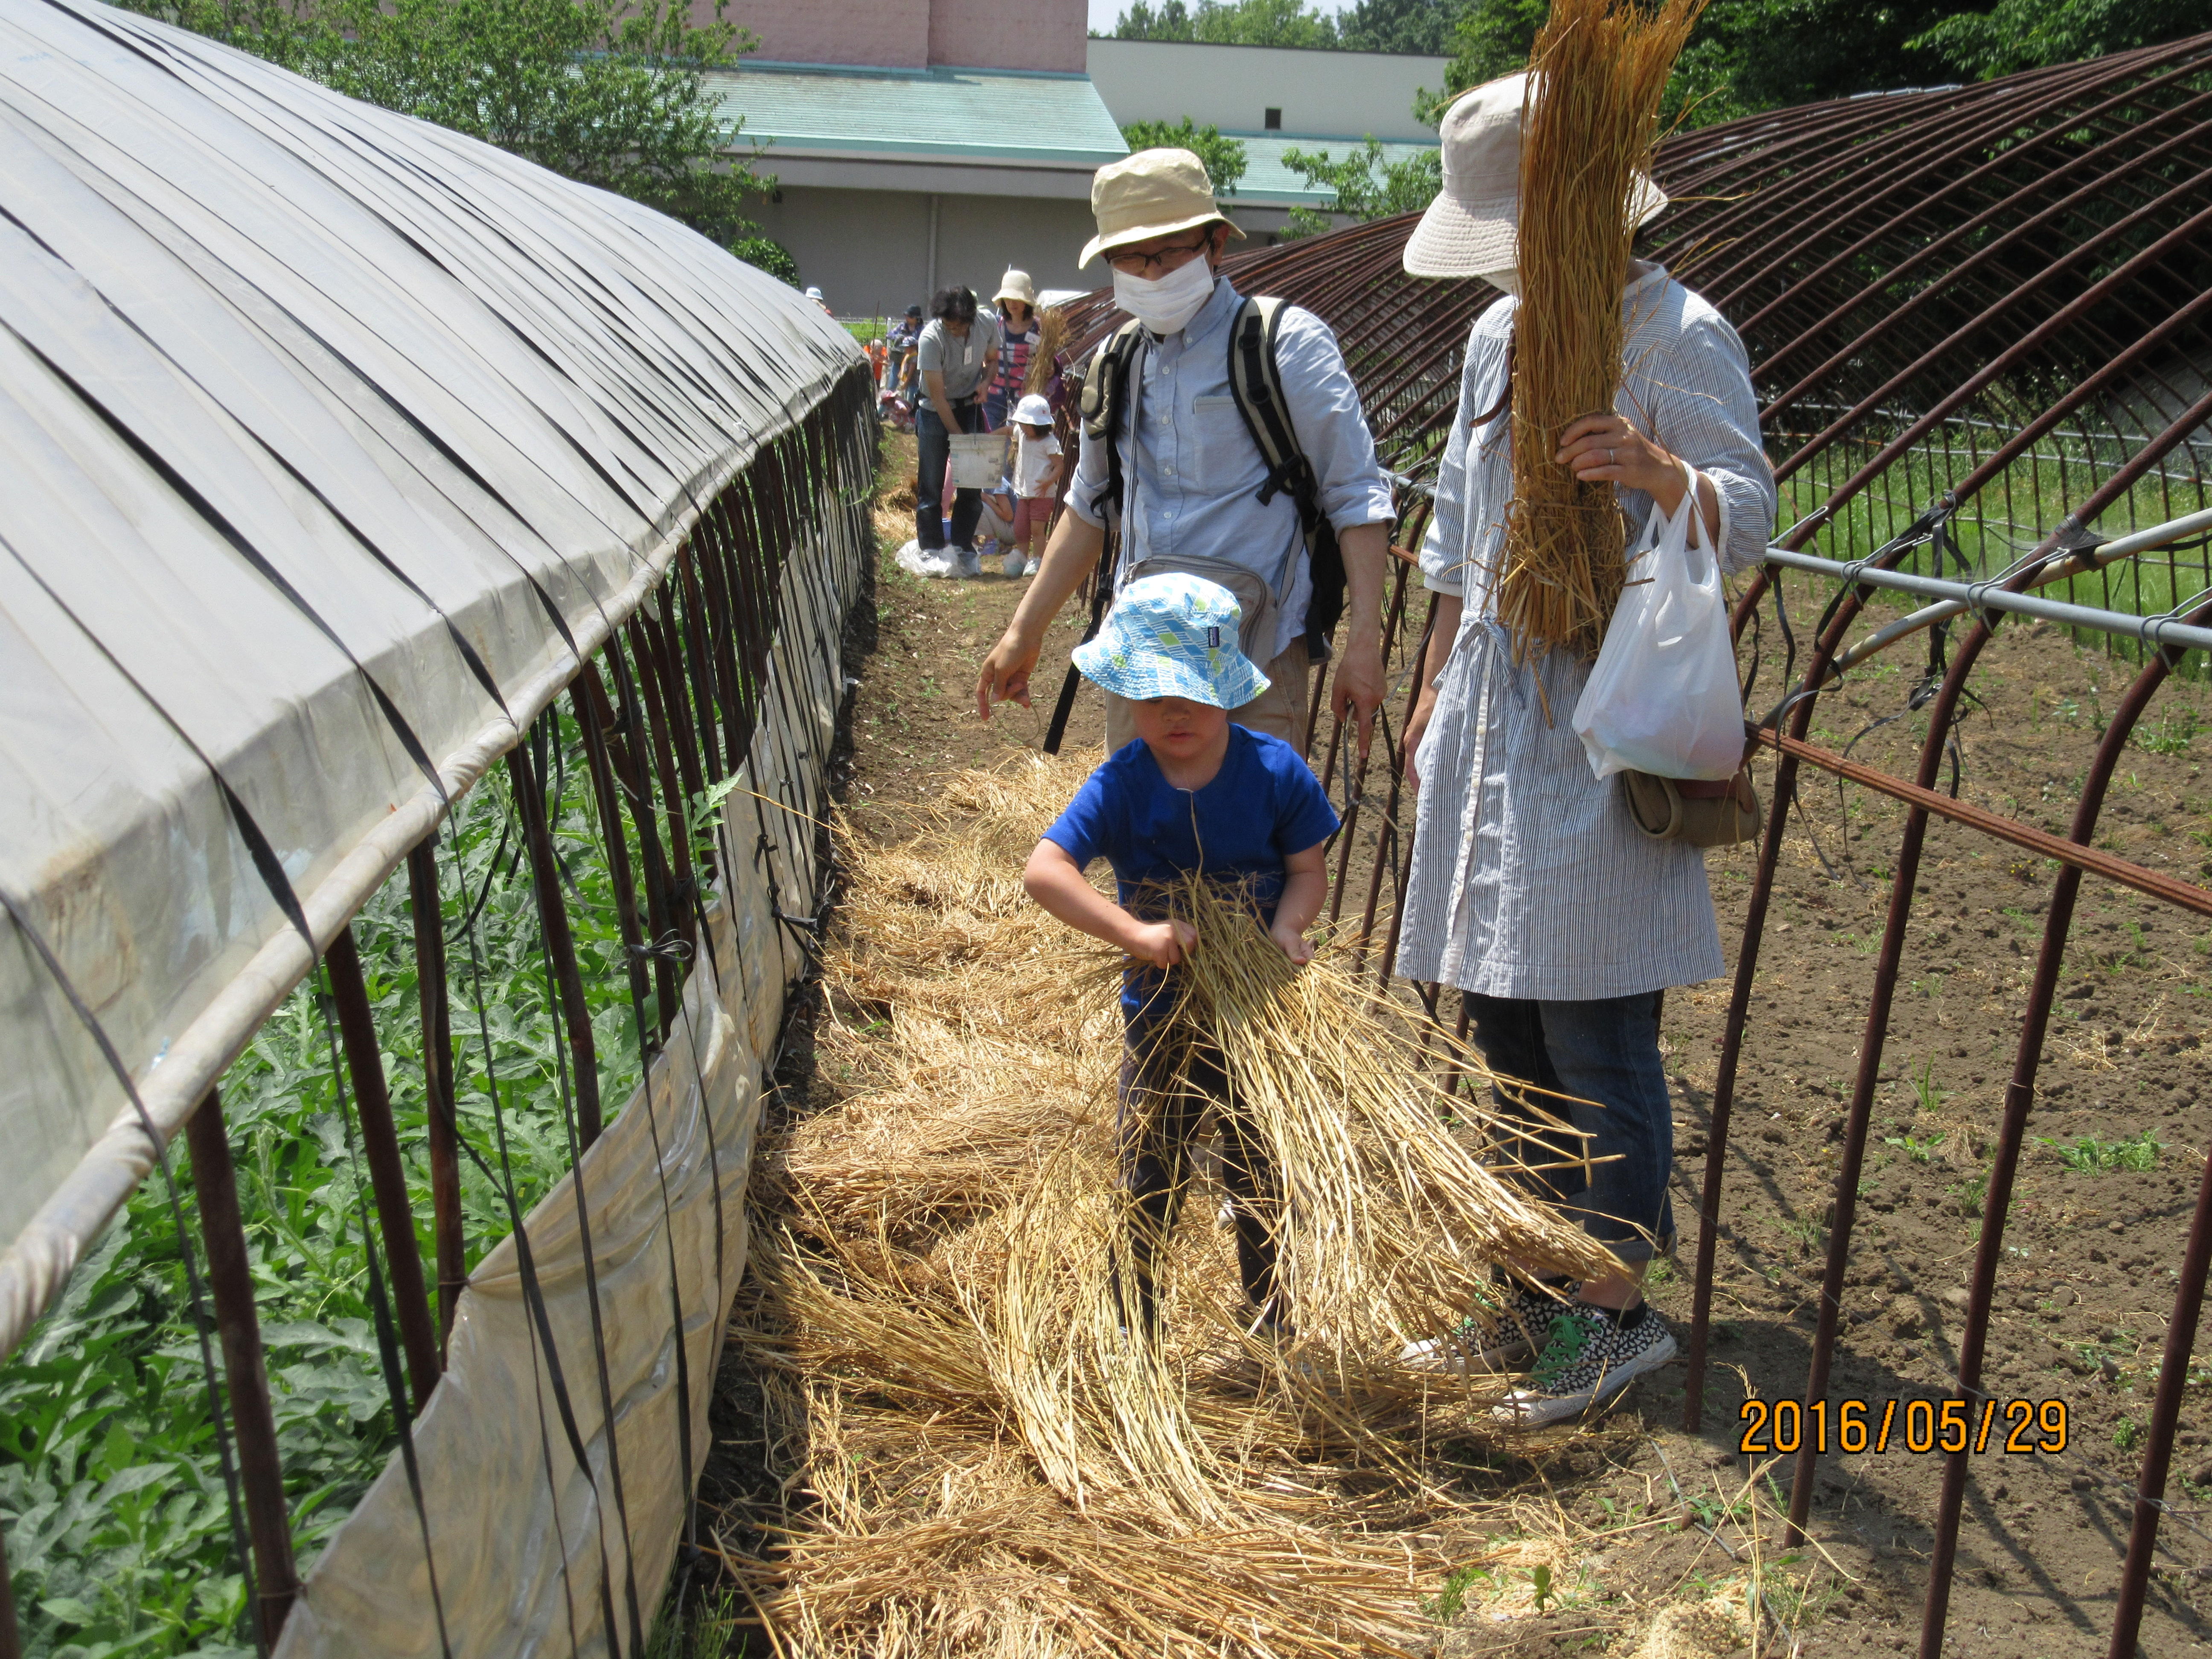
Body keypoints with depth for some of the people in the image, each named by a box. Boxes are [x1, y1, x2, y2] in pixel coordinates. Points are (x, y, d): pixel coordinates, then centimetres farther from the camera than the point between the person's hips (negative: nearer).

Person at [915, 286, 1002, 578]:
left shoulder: (987, 324, -11)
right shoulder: (930, 338, -23)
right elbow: (938, 395, -20)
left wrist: (985, 382, -12)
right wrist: (958, 436, -21)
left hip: (970, 408, 3)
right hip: (935, 411, -3)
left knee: (973, 483, 0)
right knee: (932, 485, -3)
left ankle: (964, 551, 8)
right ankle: (932, 551, 4)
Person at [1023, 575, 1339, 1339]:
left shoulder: (1276, 770, -12)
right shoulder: (1120, 786, -16)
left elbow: (1309, 870, -5)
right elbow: (1043, 871, -26)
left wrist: (1286, 928, -26)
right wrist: (1136, 932, -36)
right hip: (1162, 1014, 0)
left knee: (1263, 1183, 15)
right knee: (1148, 1185, 13)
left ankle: (1269, 1327, 35)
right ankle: (1131, 1333, 31)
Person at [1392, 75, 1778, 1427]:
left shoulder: (1679, 335, -7)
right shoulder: (1499, 336, 15)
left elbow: (1750, 521, -12)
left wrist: (1658, 473, -33)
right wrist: (1438, 692, 21)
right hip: (1496, 706, 8)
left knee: (1595, 1032, -5)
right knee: (1508, 1022, 12)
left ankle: (1616, 1312, 11)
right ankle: (1537, 1295, 26)